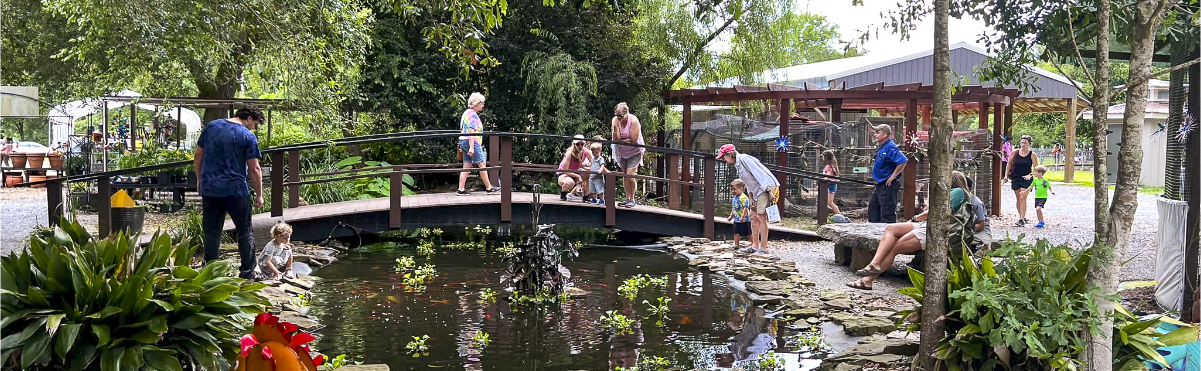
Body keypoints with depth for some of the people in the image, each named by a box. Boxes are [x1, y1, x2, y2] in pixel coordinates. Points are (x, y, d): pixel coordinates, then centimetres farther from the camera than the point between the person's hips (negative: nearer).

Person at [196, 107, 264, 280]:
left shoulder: (211, 126, 7)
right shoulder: (248, 137, -8)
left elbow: (198, 157, 12)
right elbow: (254, 169, -8)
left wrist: (199, 179, 22)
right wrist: (259, 195, 0)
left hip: (209, 189, 4)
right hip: (236, 191, -4)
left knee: (211, 232, 9)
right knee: (244, 233, 8)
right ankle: (247, 273, 10)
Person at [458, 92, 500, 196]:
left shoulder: (467, 113, 19)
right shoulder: (473, 115, -13)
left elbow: (463, 130, 26)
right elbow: (471, 132, -20)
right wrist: (471, 148, -24)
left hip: (463, 141, 10)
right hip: (472, 142, -10)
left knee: (466, 166, 7)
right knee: (482, 164, -3)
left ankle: (461, 189, 3)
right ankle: (489, 188, 2)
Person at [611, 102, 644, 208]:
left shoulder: (633, 121, -23)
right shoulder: (615, 120, -11)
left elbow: (633, 140, -24)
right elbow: (615, 139, -17)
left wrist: (621, 140, -17)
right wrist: (615, 126, -31)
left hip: (634, 151, -5)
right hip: (621, 152, 5)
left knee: (629, 174, -14)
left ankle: (632, 199, -4)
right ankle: (627, 198, 16)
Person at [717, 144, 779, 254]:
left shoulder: (744, 159, -13)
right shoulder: (737, 165, 17)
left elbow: (759, 174, -19)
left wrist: (769, 191, -22)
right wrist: (751, 198, 12)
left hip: (767, 188, -10)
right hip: (758, 192, 10)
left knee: (761, 218, -11)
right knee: (753, 217, 11)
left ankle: (764, 248, -9)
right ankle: (755, 246, 16)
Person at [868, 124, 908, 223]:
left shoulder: (891, 147, -19)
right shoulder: (882, 148, 11)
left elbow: (903, 161, -29)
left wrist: (893, 177, -24)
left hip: (888, 186, -11)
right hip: (880, 185, 11)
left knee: (887, 215, -5)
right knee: (873, 209, 18)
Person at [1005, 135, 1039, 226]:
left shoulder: (1032, 155, -4)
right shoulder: (1015, 152, 3)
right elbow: (1009, 164, 13)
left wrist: (1030, 175, -21)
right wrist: (1006, 175, 5)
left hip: (1026, 179, -3)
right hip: (1015, 178, 3)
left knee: (1022, 198, -14)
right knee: (1018, 199, 8)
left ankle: (1022, 219, -16)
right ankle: (1022, 217, 21)